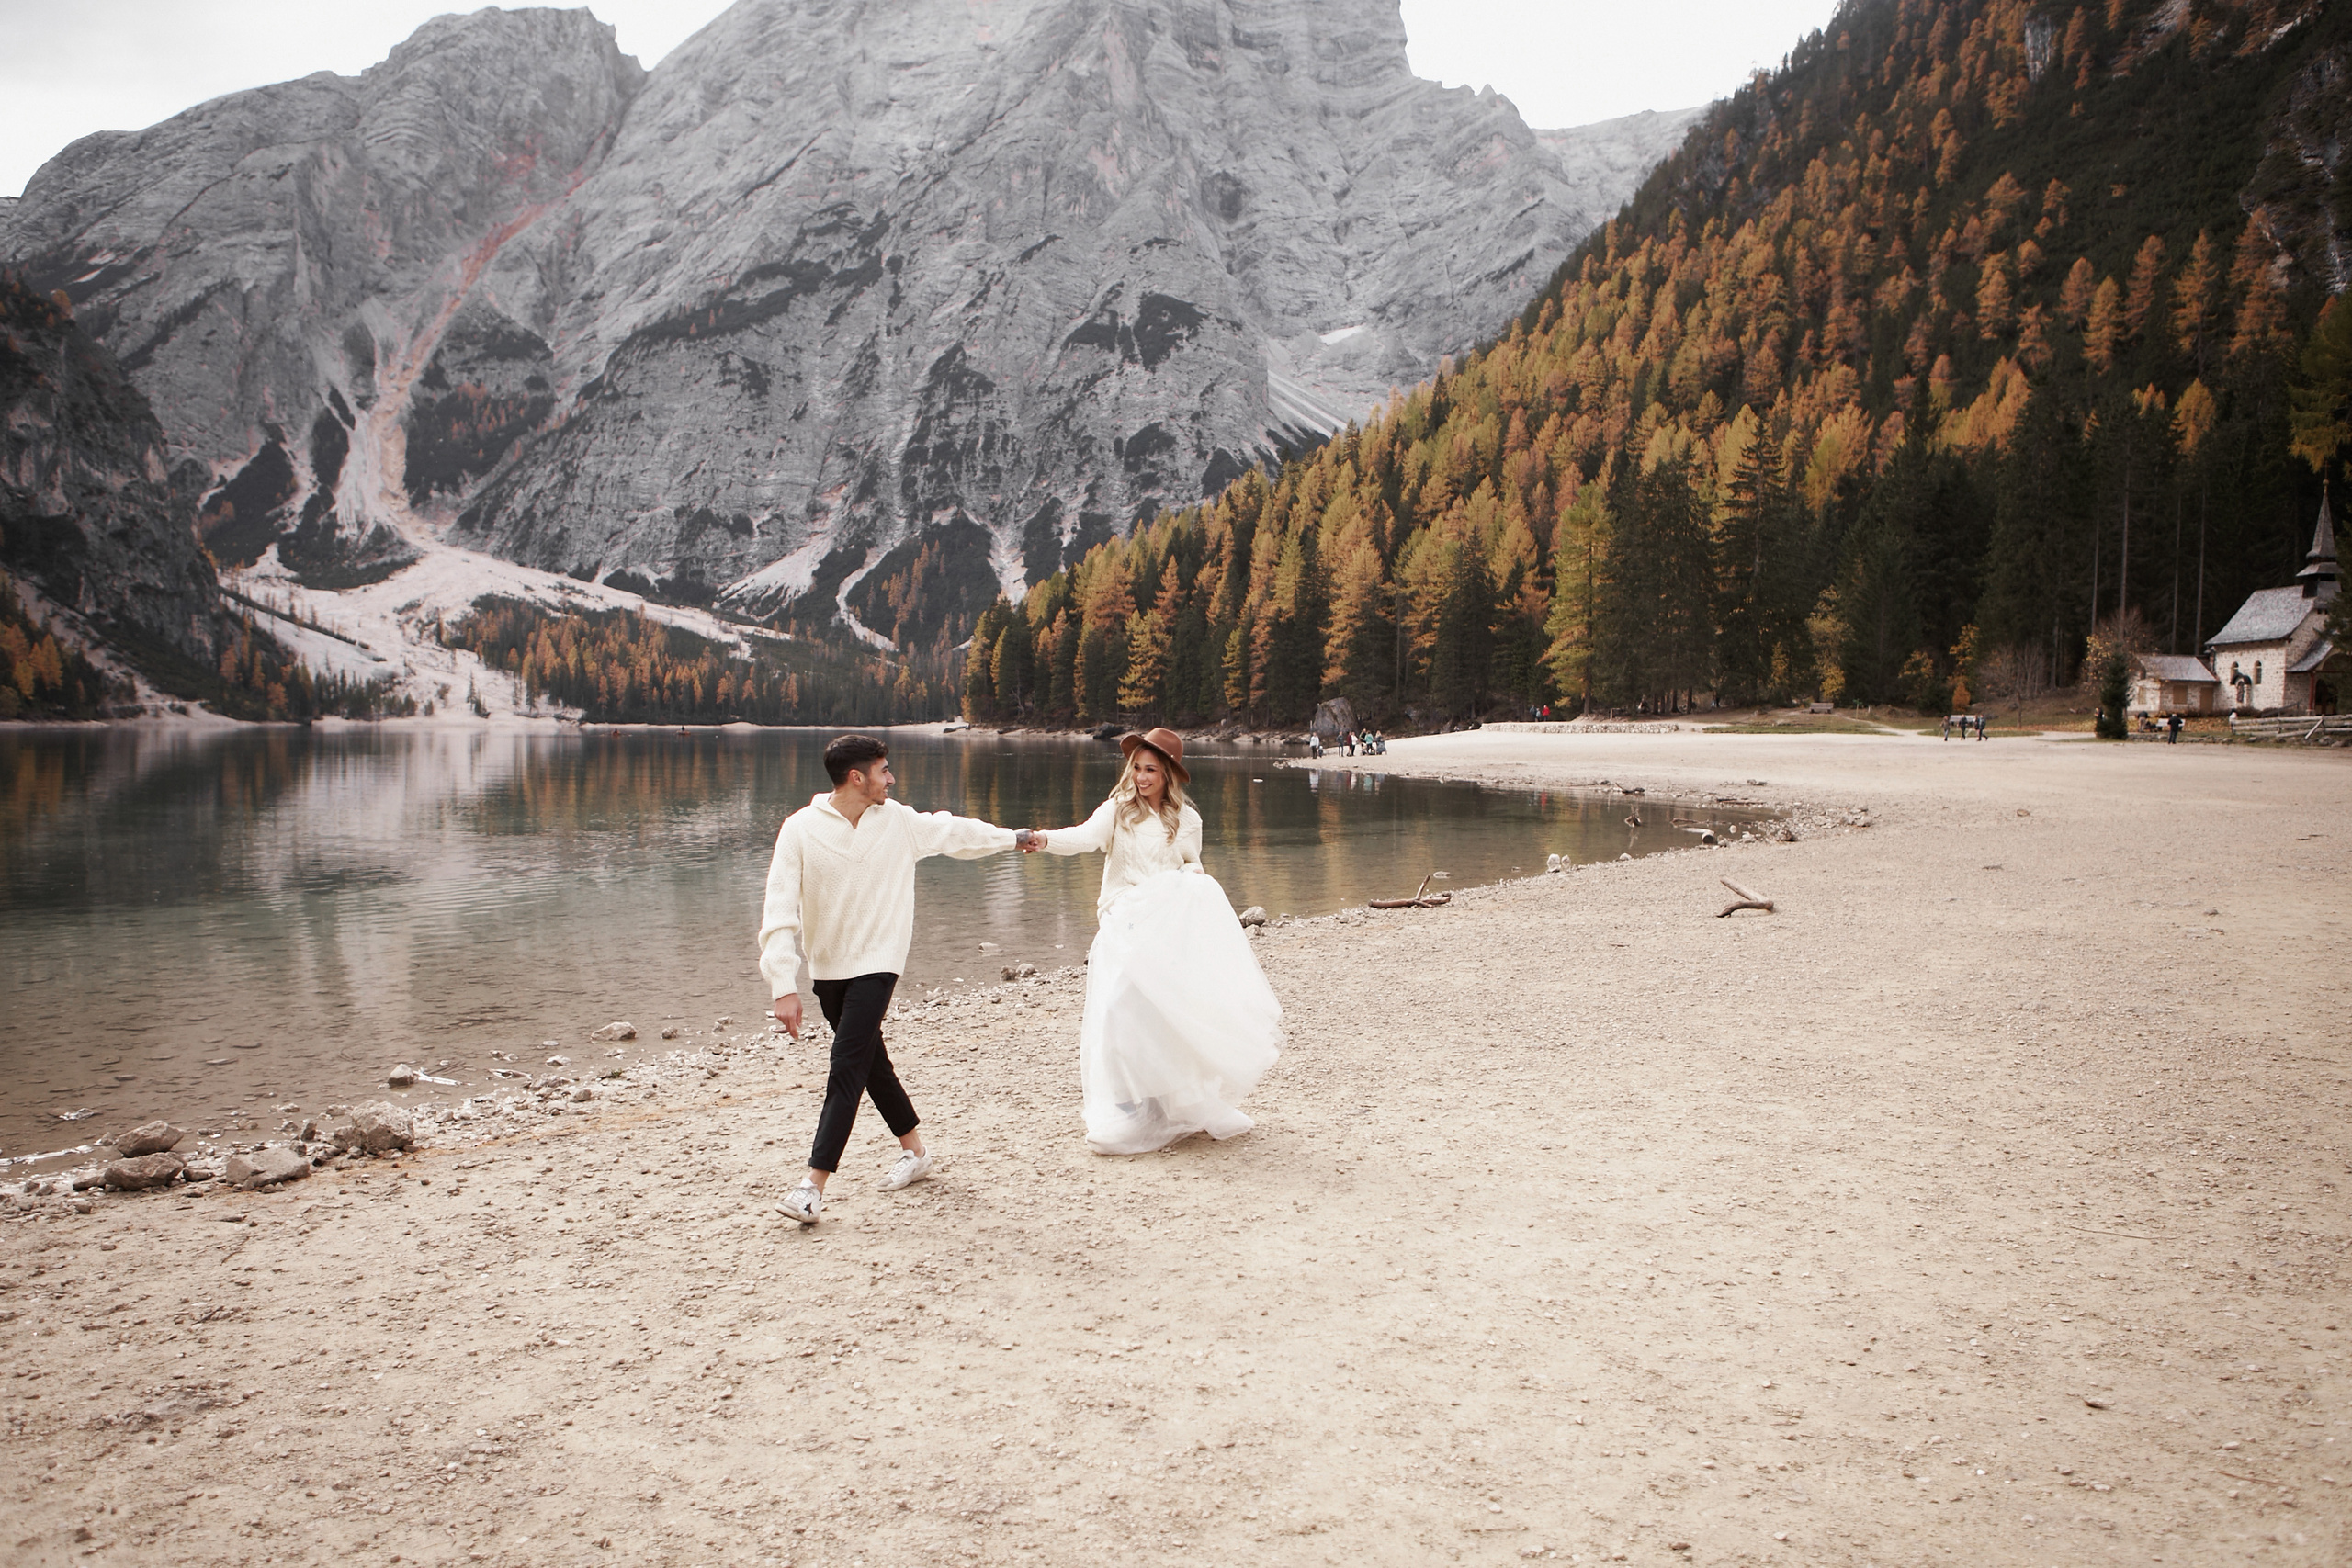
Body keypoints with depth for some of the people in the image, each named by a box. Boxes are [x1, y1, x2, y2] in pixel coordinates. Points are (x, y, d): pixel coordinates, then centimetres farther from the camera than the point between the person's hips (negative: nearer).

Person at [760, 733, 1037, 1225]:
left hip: (876, 963, -1)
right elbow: (780, 912, -14)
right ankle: (915, 1151, 31)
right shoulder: (801, 829, -10)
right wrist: (784, 986, -21)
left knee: (847, 1066, -13)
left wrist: (1012, 837, 30)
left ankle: (815, 1184, -12)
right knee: (871, 1064, 13)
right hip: (825, 967, 1)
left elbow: (954, 832, 17)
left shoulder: (899, 821, -2)